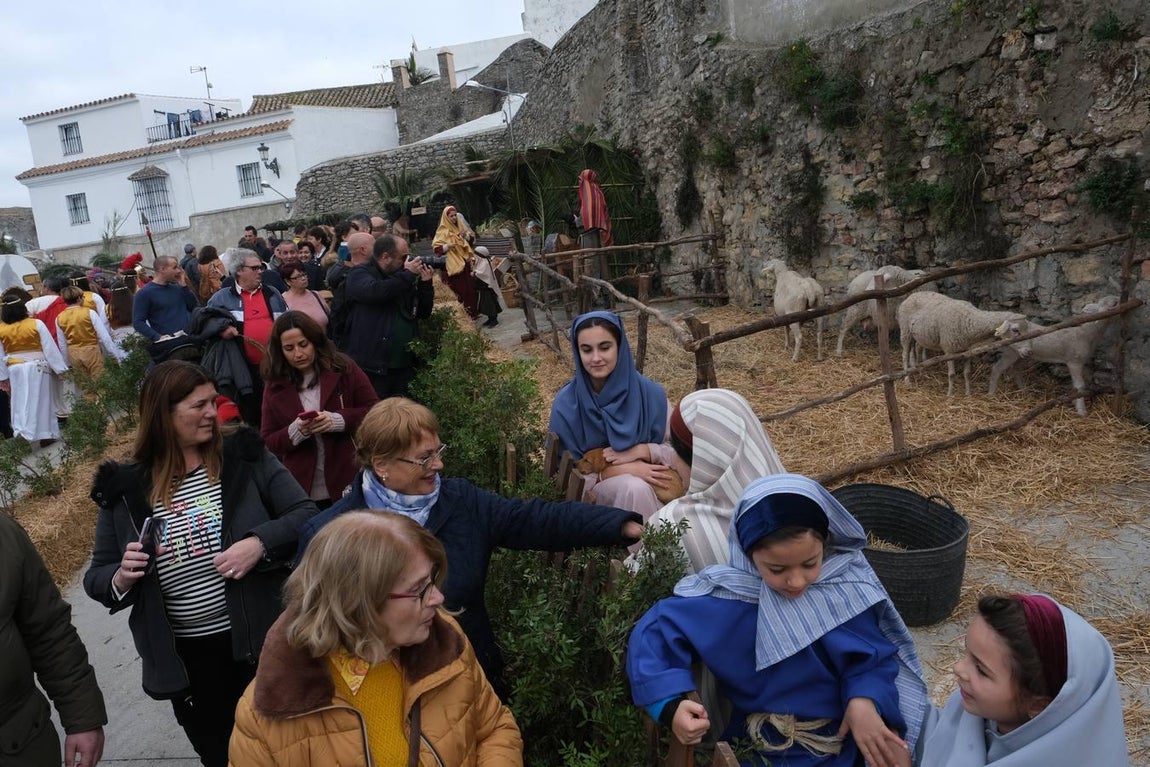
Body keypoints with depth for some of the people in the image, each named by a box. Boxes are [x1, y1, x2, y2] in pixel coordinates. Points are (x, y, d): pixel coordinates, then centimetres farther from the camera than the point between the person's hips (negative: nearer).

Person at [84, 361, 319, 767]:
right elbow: (96, 579, 5)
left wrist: (259, 542, -23)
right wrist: (122, 577, -17)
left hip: (262, 641, -1)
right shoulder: (125, 490, -3)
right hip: (185, 659, 1)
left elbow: (306, 515, -6)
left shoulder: (246, 456, -6)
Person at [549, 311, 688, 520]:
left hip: (650, 482, 1)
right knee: (635, 488, -32)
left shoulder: (650, 393, -9)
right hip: (596, 490, -1)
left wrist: (642, 450, -19)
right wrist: (614, 471, -20)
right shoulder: (566, 403, -12)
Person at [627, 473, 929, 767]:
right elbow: (653, 632, -14)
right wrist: (671, 703, -28)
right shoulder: (726, 598, -18)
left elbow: (872, 654, -3)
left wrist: (864, 699, -24)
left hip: (845, 736, 3)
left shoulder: (844, 586, -11)